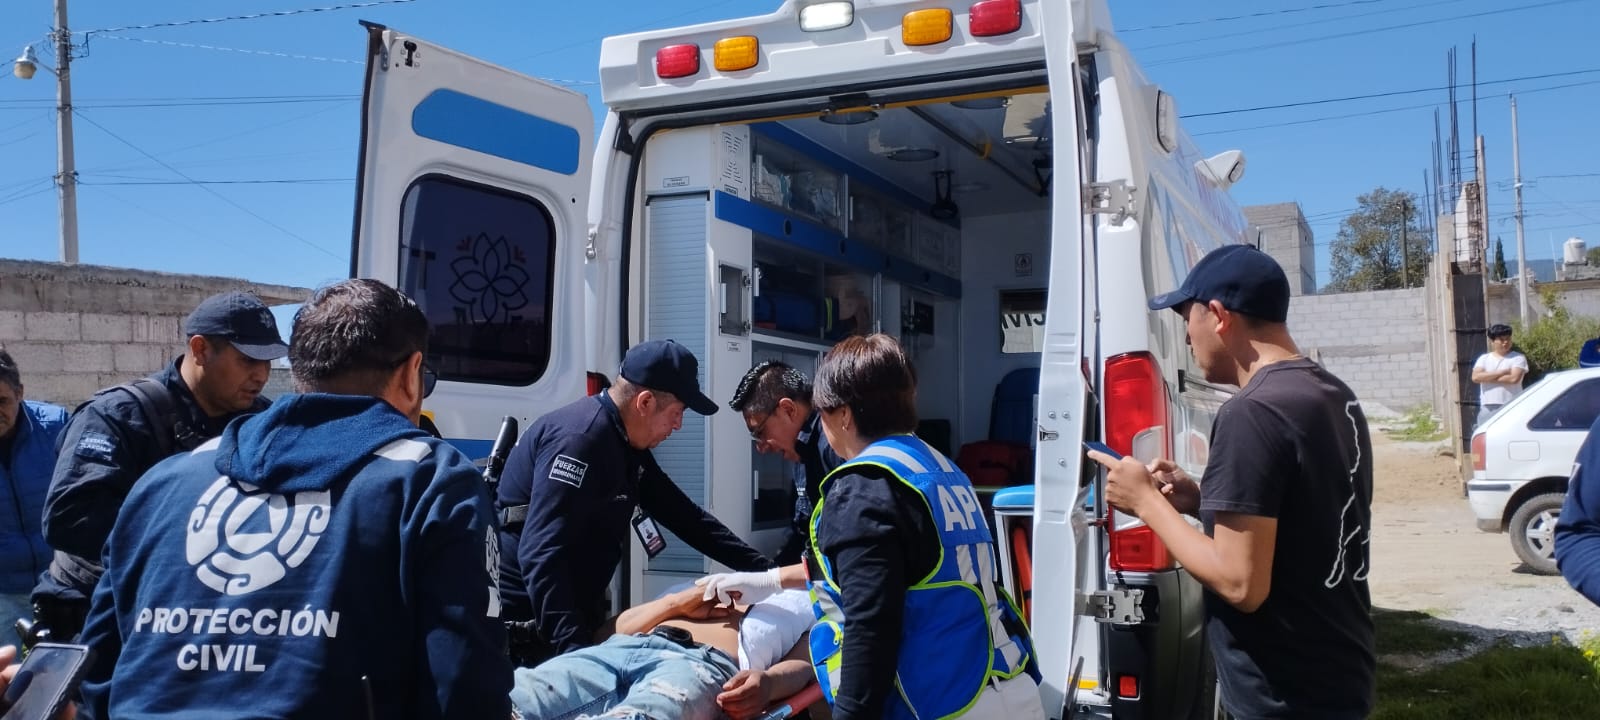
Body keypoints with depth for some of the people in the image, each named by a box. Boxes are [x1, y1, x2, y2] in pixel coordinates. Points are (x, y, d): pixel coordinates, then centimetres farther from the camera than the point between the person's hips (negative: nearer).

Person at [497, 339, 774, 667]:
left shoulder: (626, 444, 7)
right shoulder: (580, 439, -24)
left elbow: (684, 515, 14)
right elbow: (542, 556, -31)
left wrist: (763, 568, 11)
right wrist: (573, 647, -37)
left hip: (573, 612, 9)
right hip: (529, 624, -9)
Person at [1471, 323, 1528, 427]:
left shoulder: (1518, 358, 4)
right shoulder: (1484, 358, 12)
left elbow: (1514, 378, -13)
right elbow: (1476, 377, -5)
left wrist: (1487, 377, -5)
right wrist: (1502, 372, -9)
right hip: (1488, 409, 3)